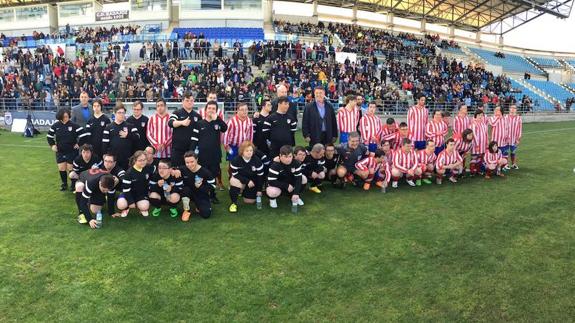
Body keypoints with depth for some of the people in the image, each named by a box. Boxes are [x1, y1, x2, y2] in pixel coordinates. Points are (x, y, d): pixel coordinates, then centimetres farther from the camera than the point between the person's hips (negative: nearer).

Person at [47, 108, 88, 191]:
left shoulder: (73, 125, -14)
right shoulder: (56, 126, -2)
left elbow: (84, 135, -13)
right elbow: (49, 136, 13)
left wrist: (78, 144, -9)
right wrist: (52, 145, 4)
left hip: (72, 151, -4)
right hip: (60, 152, 4)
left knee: (71, 168, 2)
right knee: (61, 168, 7)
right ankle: (64, 184, 25)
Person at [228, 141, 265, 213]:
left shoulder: (257, 161, -19)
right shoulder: (236, 160, -22)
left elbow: (260, 176, -11)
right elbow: (235, 174, -20)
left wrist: (259, 190, -8)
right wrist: (247, 181, -29)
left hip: (252, 182, 2)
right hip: (240, 179, -1)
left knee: (250, 201, -1)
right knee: (234, 180, -37)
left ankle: (244, 191, 35)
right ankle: (234, 203, -16)